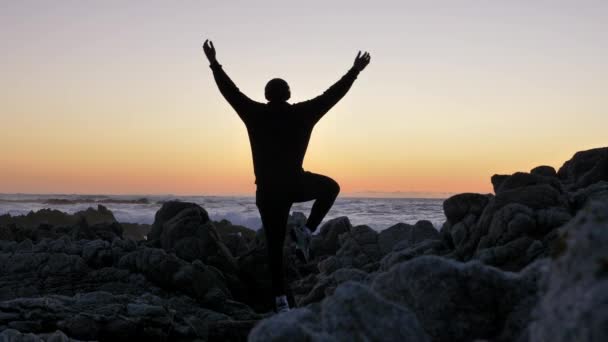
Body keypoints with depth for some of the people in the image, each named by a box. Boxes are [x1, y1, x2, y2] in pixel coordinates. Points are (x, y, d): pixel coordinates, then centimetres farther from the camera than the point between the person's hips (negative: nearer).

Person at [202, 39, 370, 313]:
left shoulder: (256, 114, -2)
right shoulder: (301, 113, -4)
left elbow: (230, 91, 6)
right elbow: (333, 94, 3)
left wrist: (214, 64, 17)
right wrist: (354, 71, 14)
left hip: (268, 190, 2)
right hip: (296, 184, -1)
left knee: (274, 244, 9)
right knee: (330, 187, 27)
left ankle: (280, 300, 6)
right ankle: (306, 231, 10)